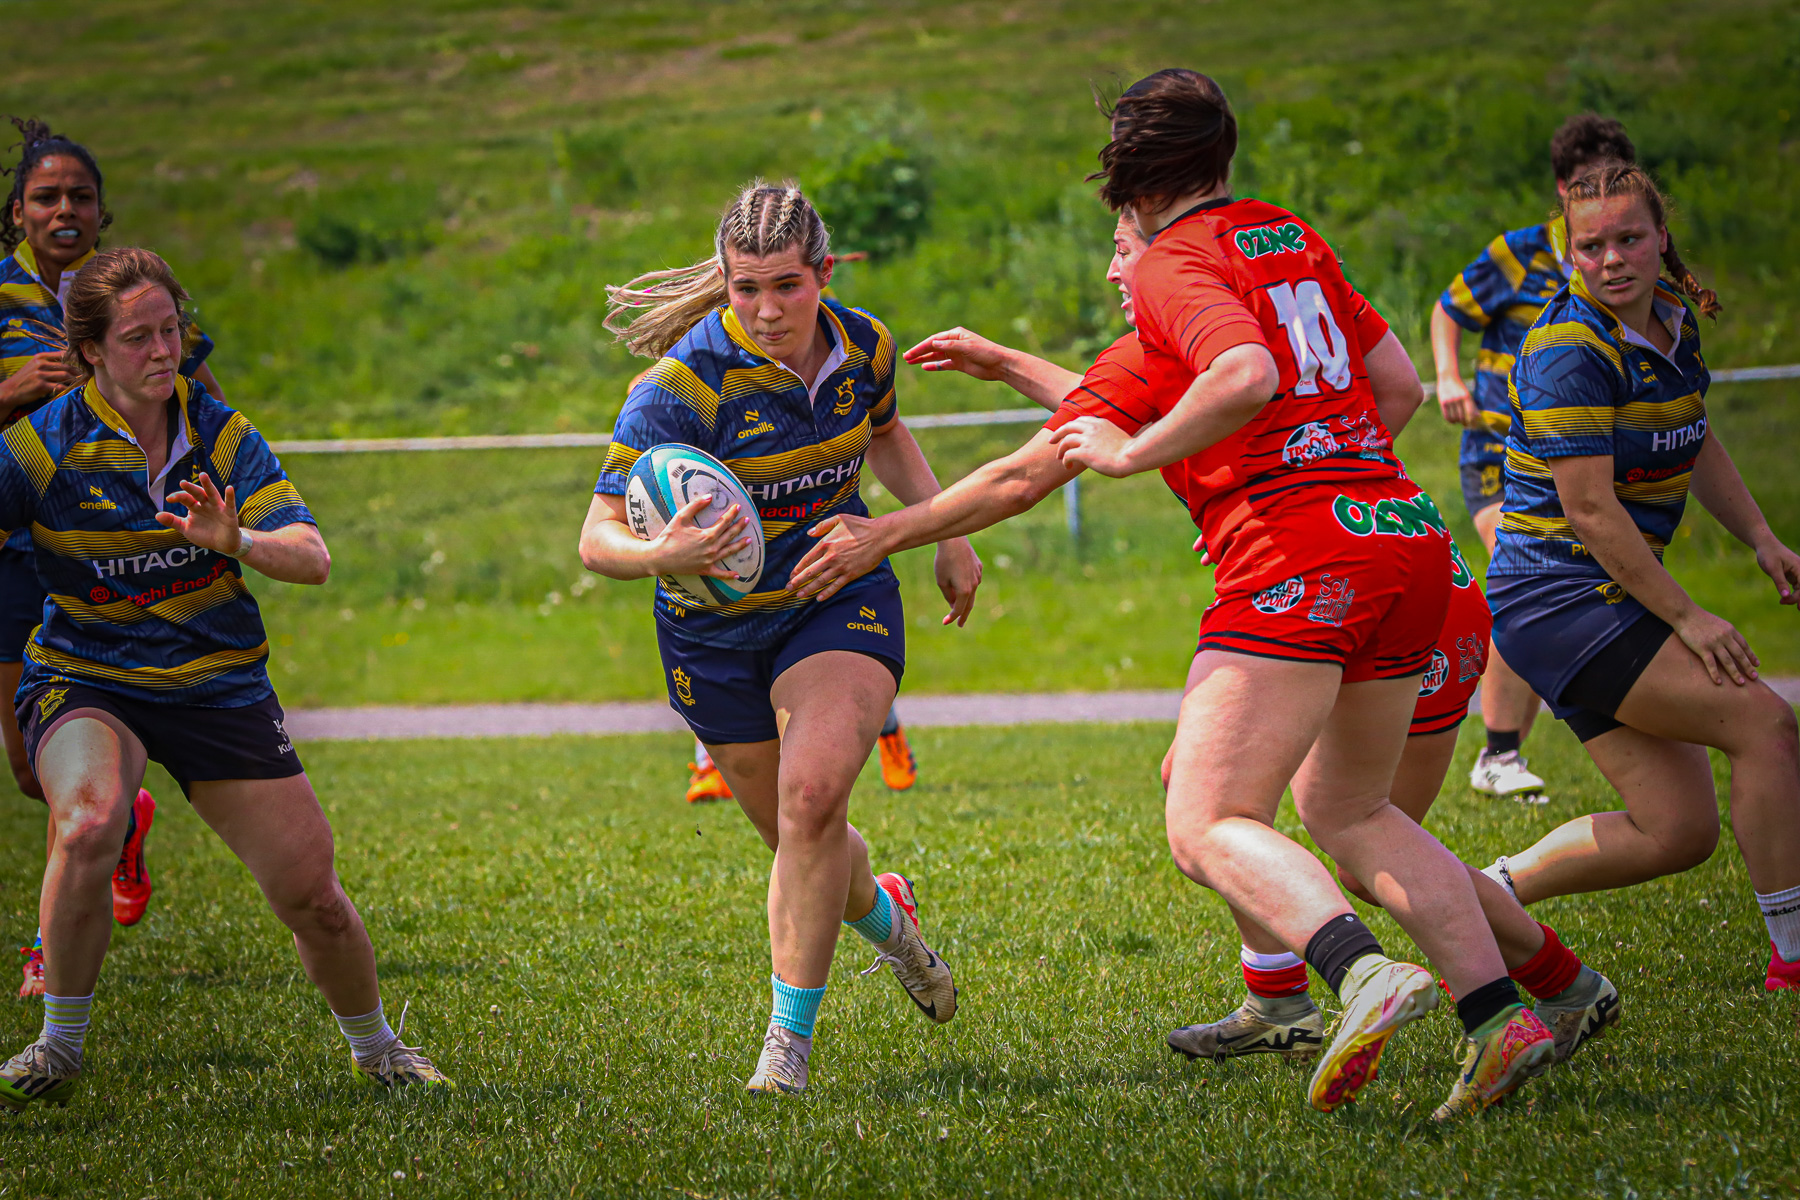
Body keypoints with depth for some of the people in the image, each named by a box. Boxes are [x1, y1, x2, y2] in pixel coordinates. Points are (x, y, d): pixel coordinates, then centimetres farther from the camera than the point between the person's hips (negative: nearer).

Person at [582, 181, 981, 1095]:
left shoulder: (863, 344, -10)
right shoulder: (683, 385, -25)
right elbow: (599, 538, -26)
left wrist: (949, 538, 9)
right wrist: (665, 555, -47)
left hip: (842, 601, 1)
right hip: (716, 631, -1)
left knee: (812, 791, -23)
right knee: (798, 836, 10)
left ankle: (790, 1035, -13)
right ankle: (883, 914, 47)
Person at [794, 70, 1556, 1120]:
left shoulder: (1176, 266, -3)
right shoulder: (1295, 240, 20)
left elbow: (1248, 375, -22)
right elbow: (1398, 384, 21)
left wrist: (1135, 453, -11)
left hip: (1295, 558, -8)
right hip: (1406, 532, 8)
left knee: (1208, 825, -10)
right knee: (1348, 809, 21)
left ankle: (1365, 973, -33)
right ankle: (1502, 1015, 8)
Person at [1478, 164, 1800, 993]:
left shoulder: (1672, 318, 9)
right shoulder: (1570, 351, -18)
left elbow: (1695, 443, 25)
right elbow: (1591, 510, -20)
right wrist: (1685, 617, -17)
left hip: (1613, 602, 9)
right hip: (1557, 593, -9)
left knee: (1680, 831, 3)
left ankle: (1491, 891, 19)